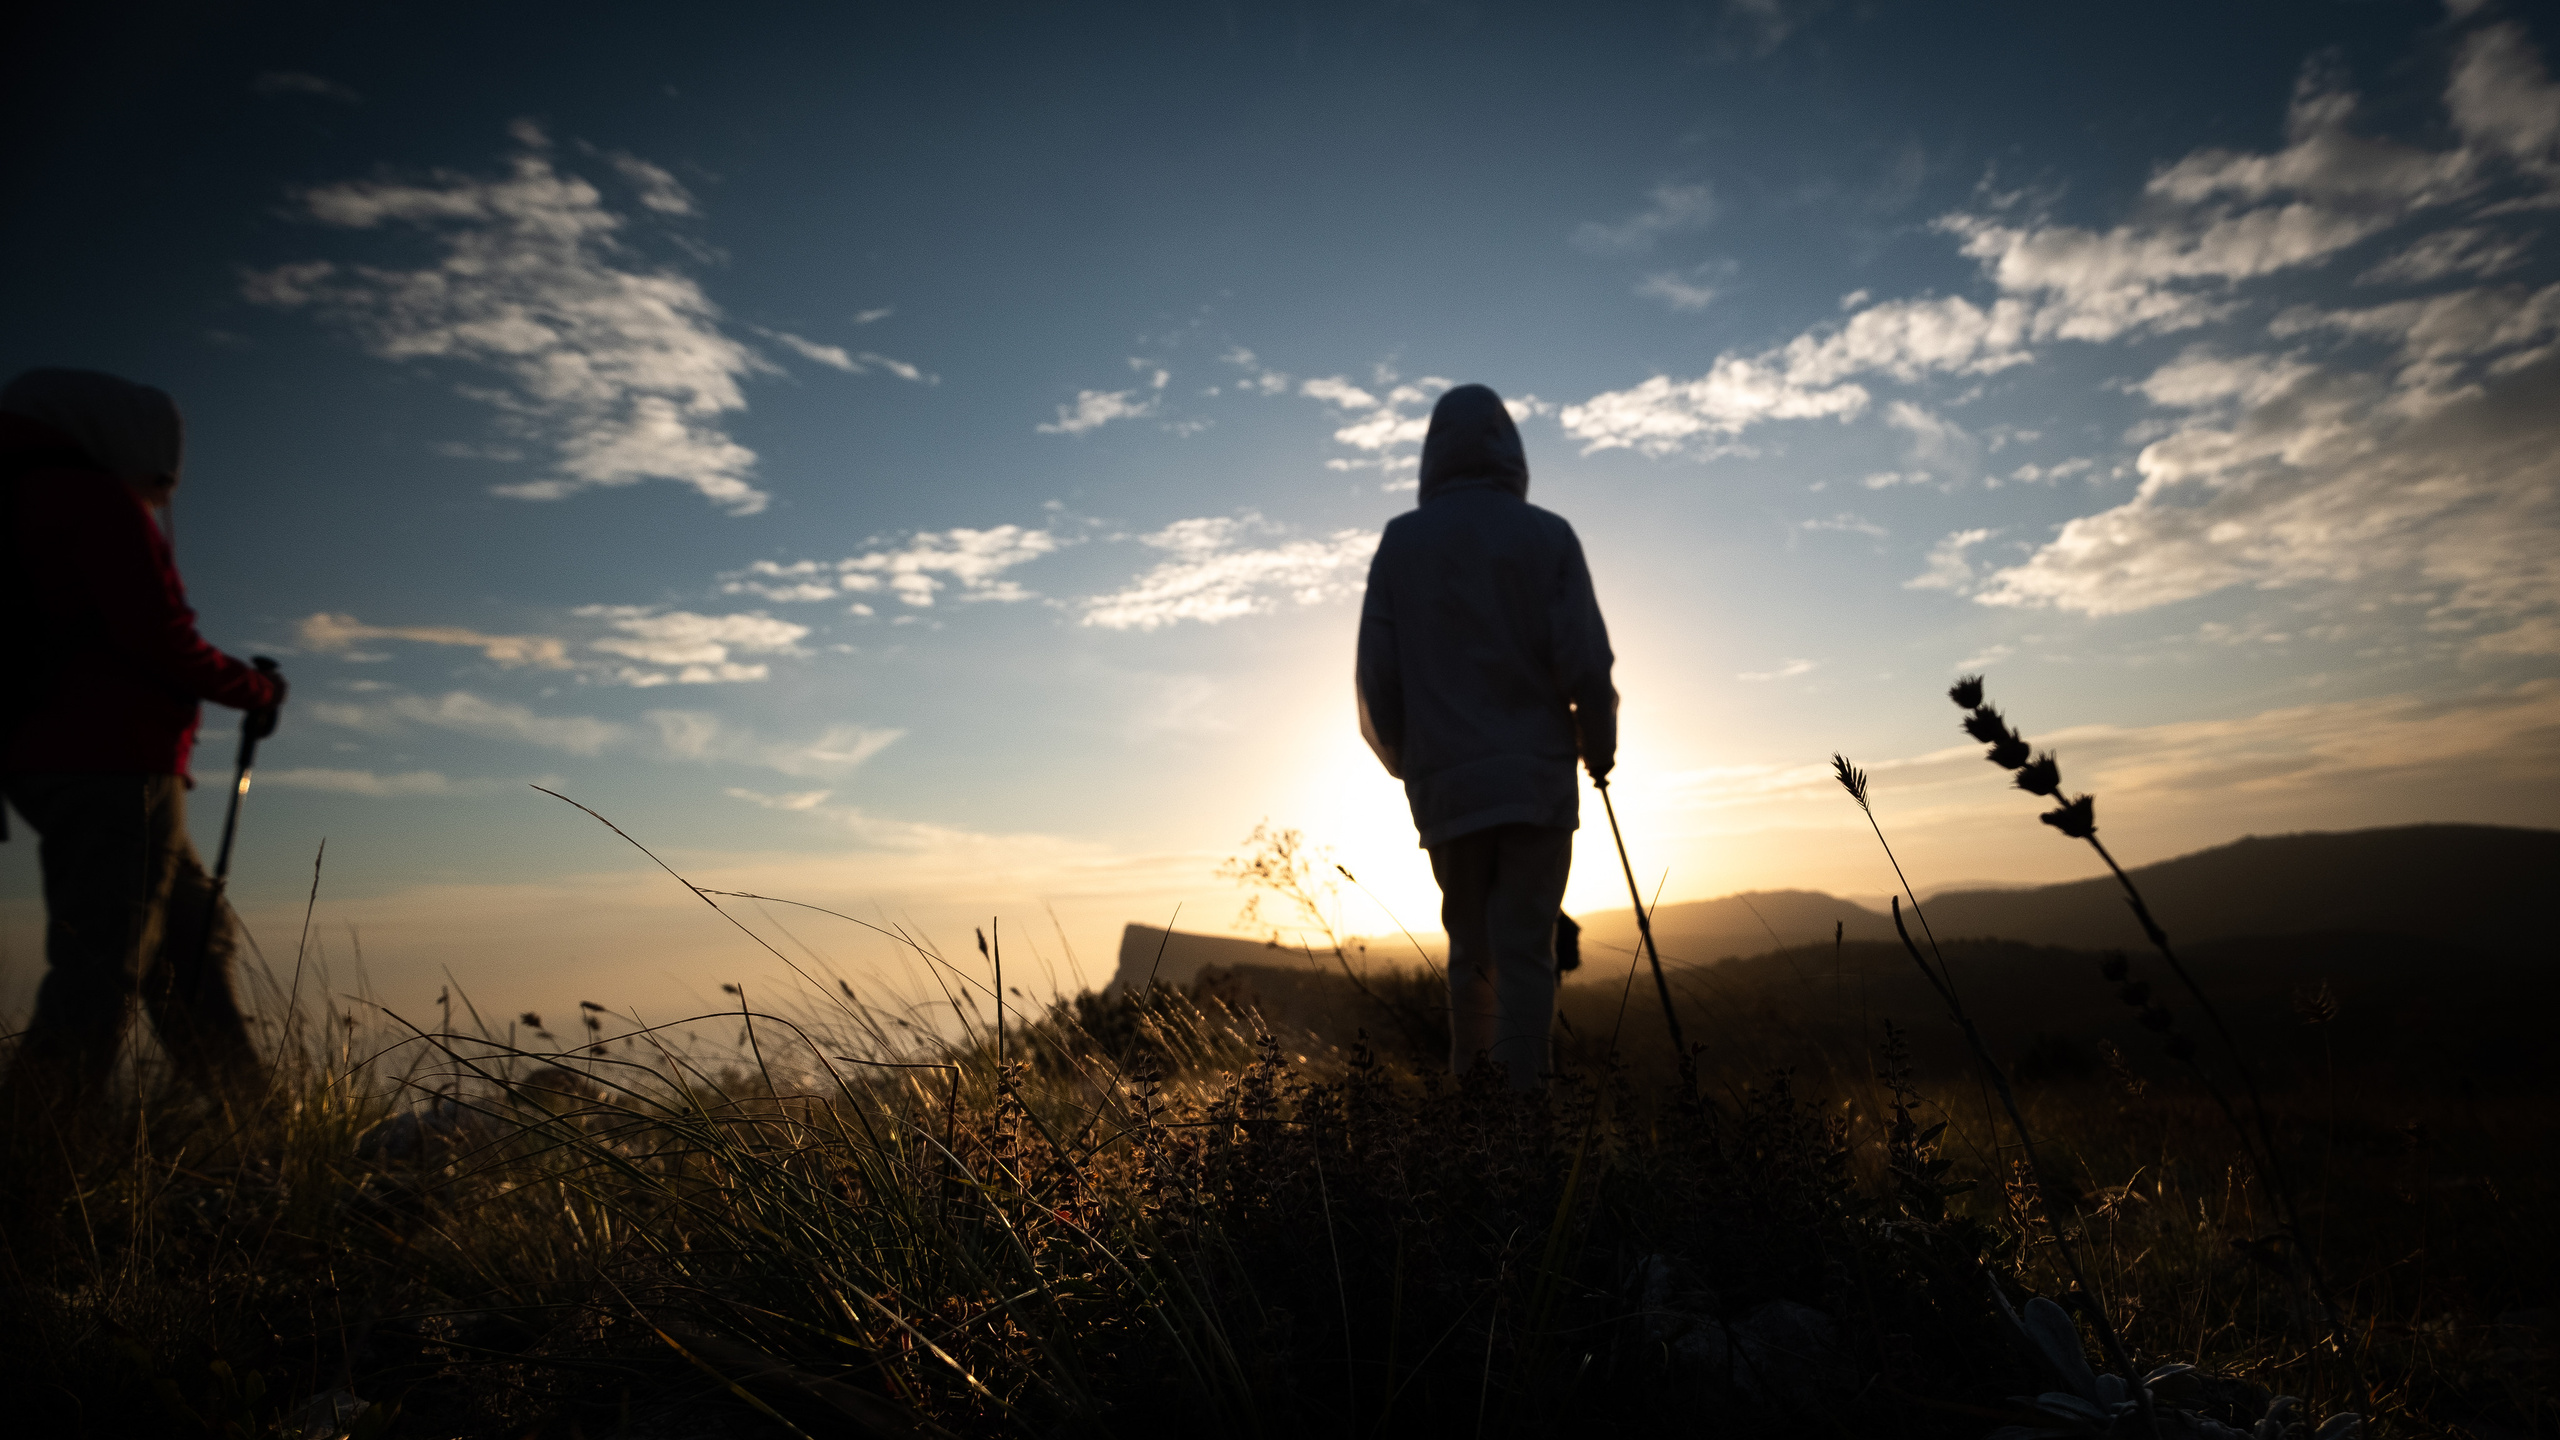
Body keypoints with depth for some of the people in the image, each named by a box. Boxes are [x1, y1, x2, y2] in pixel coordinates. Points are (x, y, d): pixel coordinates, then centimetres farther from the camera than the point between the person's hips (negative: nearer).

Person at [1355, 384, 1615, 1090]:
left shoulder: (1400, 543, 4)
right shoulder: (1547, 536, 0)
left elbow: (1376, 675, 0)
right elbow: (1586, 665, -7)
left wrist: (1404, 763, 16)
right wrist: (1599, 749, 10)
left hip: (1446, 786, 2)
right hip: (1537, 779, -2)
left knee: (1470, 949, 15)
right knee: (1524, 952, 2)